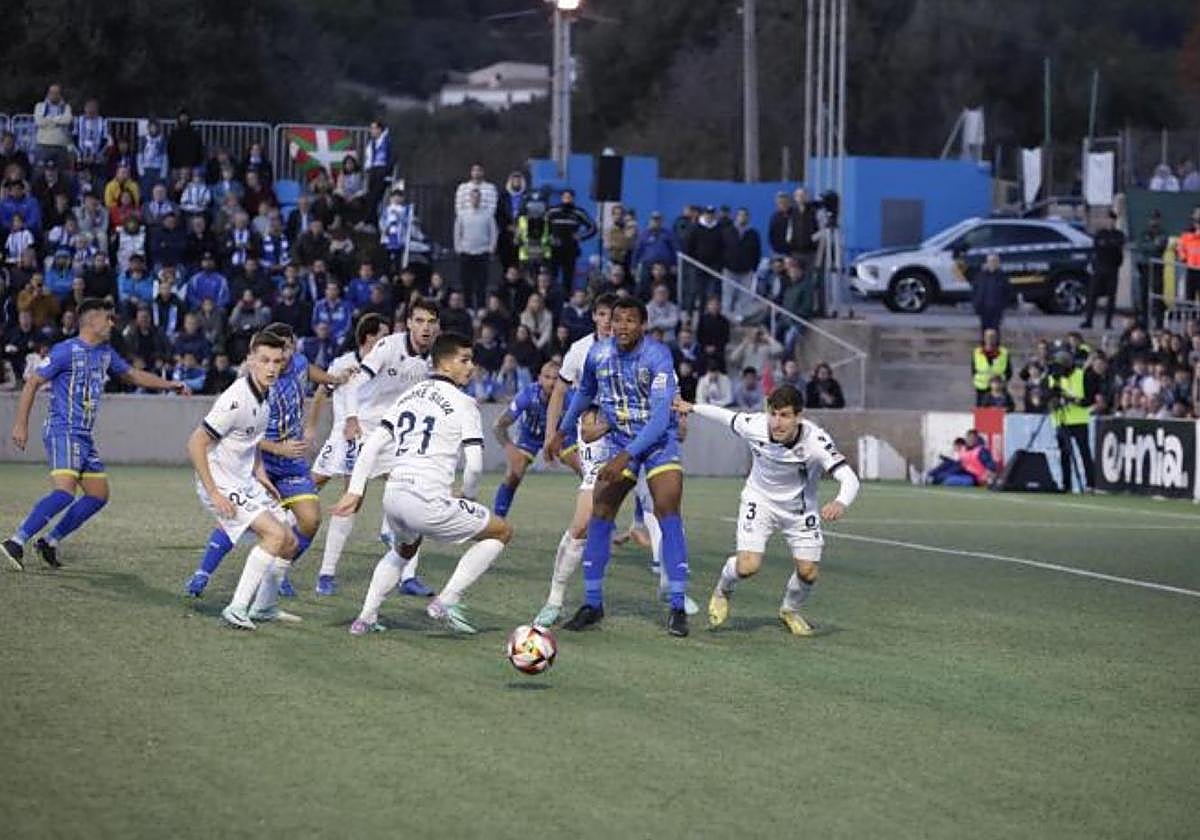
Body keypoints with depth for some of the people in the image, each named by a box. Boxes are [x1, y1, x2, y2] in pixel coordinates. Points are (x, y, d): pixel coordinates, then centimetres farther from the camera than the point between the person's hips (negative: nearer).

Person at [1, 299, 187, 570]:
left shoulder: (105, 353, 15)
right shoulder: (67, 351, -10)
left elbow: (131, 375, 30)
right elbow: (33, 382, -8)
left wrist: (169, 385, 22)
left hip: (84, 436, 9)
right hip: (62, 432, -9)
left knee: (99, 495, 6)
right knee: (65, 492, -24)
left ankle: (49, 542, 12)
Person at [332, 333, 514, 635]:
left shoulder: (409, 395, 17)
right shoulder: (463, 403, -3)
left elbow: (372, 444, 12)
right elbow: (474, 464, -9)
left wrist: (355, 491, 12)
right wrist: (467, 496, 11)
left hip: (393, 496, 7)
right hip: (428, 502, -7)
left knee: (405, 549, 39)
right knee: (502, 531, 9)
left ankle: (366, 617, 27)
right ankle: (447, 601, 0)